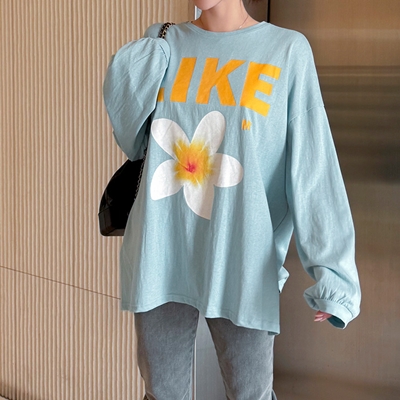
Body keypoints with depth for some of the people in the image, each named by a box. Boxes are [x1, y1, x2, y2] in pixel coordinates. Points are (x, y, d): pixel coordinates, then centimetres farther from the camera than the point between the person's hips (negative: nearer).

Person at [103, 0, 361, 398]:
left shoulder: (288, 51, -1)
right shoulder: (162, 43, 9)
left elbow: (313, 169, -7)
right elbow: (131, 138, 2)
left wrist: (331, 270, -16)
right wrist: (154, 44, -5)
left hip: (241, 264, -3)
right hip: (160, 260, 3)